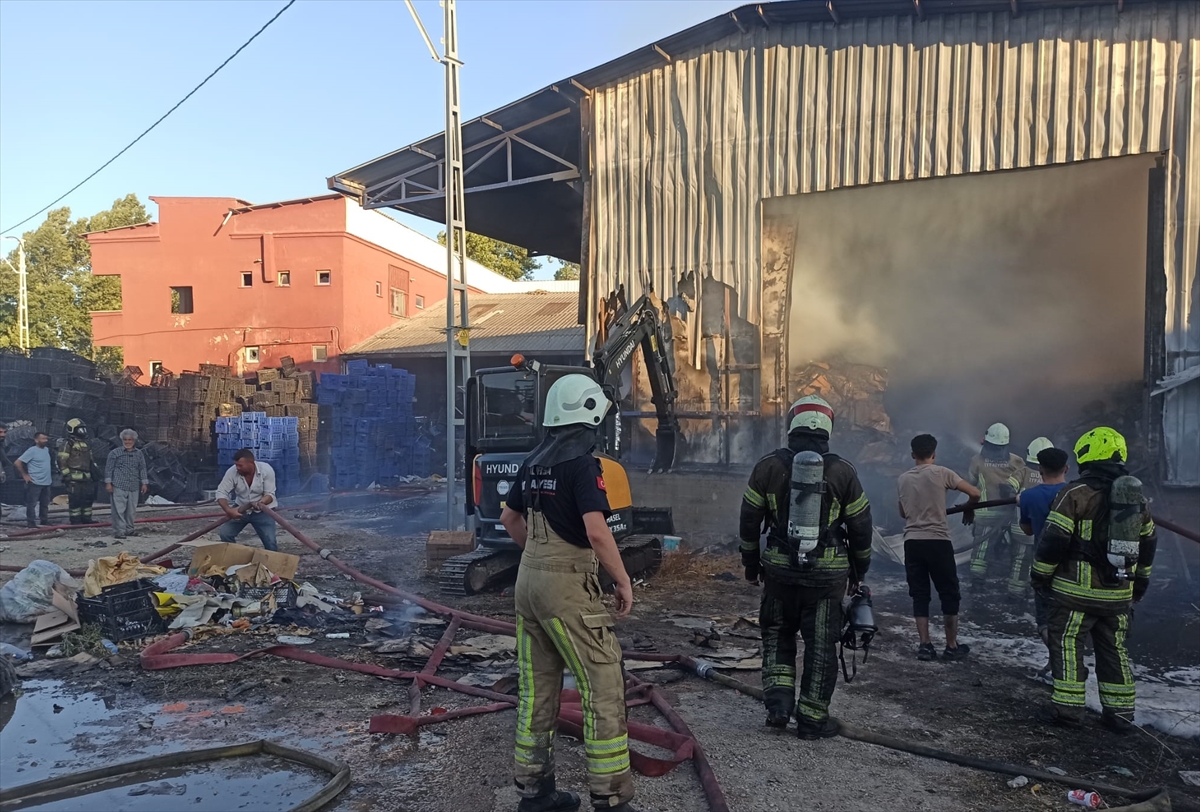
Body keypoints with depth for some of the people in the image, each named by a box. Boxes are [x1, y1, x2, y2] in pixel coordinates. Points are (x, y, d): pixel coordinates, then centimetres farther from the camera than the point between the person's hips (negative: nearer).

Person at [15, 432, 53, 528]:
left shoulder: (46, 449, 11)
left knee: (45, 504, 15)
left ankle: (45, 522, 23)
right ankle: (31, 523, 3)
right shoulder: (32, 450, -12)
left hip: (47, 482, 8)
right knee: (32, 504, -2)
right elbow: (17, 463, -15)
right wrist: (24, 475, -12)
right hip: (35, 483, -8)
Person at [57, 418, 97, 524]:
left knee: (88, 498, 9)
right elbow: (61, 461, -12)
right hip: (74, 478, -8)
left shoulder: (85, 444, 19)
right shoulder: (67, 444, -6)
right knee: (75, 499, -5)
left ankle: (86, 518, 18)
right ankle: (75, 520, 1)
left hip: (86, 477, 8)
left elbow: (90, 461, 27)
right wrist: (66, 474, -15)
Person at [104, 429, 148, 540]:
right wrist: (108, 483, -5)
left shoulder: (139, 454, 13)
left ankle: (129, 529, 22)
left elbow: (142, 469, 15)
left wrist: (144, 483, 9)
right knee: (119, 509, -6)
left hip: (133, 487, 4)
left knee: (132, 510, 9)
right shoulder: (115, 453, 2)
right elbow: (109, 468, 1)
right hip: (118, 486, -4)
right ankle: (119, 531, -3)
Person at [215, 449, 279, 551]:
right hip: (240, 509, 3)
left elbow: (270, 494, -21)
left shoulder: (266, 470, -23)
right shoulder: (232, 471, -20)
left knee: (270, 541, -14)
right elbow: (221, 492, -18)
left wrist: (261, 502, -44)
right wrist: (228, 510, -35)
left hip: (262, 510, -2)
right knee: (224, 533, -11)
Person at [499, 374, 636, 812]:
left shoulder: (534, 462, 10)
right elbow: (596, 531, -24)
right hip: (567, 585, -8)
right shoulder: (582, 464, -15)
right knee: (603, 686, 0)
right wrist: (623, 582, -13)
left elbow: (509, 518, 21)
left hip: (528, 579, 9)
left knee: (537, 687, 15)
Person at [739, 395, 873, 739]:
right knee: (821, 645, 9)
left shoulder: (768, 467, -3)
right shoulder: (843, 471, -3)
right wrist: (858, 571, 16)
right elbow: (860, 527, 4)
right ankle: (812, 717, 17)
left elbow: (749, 521, 2)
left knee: (777, 636, 19)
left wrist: (751, 564, 14)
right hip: (828, 573, -1)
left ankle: (778, 701, 8)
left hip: (780, 571, 1)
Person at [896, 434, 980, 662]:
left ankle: (925, 645, 8)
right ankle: (952, 646, 14)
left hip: (912, 542, 3)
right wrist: (967, 511, 15)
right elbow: (974, 493, -4)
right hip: (938, 541, -3)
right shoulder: (941, 473, -3)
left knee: (919, 595, 9)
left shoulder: (902, 479, 9)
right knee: (949, 594, 9)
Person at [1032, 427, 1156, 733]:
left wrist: (1040, 574, -3)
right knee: (1114, 649, 15)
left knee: (1067, 643, 4)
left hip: (1077, 591, -6)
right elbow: (1147, 543, 18)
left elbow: (1054, 539, -15)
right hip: (1119, 593, 6)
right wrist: (1141, 580, 29)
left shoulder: (1076, 493, -13)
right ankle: (1120, 712, 19)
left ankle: (1068, 707, 3)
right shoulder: (1138, 497, 9)